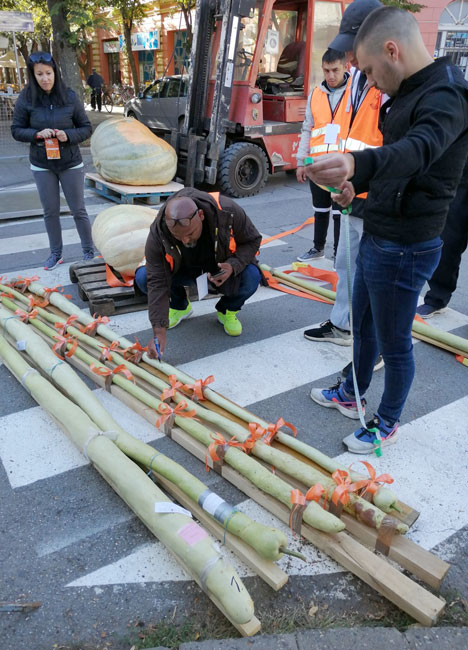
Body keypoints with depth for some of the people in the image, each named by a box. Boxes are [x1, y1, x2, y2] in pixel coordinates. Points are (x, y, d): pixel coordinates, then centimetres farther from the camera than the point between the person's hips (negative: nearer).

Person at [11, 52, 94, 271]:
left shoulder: (69, 97, -7)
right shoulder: (25, 99, -6)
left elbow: (86, 128, -1)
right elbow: (16, 130, -1)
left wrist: (68, 135, -20)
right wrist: (36, 134, -20)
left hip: (70, 164, -1)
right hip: (42, 166, 1)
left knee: (78, 210, 5)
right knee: (50, 211, 10)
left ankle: (88, 251, 21)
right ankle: (56, 252, 25)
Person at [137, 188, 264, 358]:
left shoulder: (228, 212, -33)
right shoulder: (157, 234, -31)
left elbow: (252, 241, -16)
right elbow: (157, 283, -30)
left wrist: (233, 265, -36)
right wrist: (159, 333, -36)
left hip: (223, 265, 0)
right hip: (183, 267, 1)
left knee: (251, 277, -32)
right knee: (143, 278, -26)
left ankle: (227, 311, 2)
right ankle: (180, 306, 7)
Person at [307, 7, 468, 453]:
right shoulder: (407, 95, 12)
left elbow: (419, 149, -42)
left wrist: (357, 162, -60)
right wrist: (357, 184, 6)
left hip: (404, 248, -10)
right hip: (376, 237, 10)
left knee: (393, 342, 7)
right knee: (364, 325, 23)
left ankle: (387, 423, 29)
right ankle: (352, 395, 44)